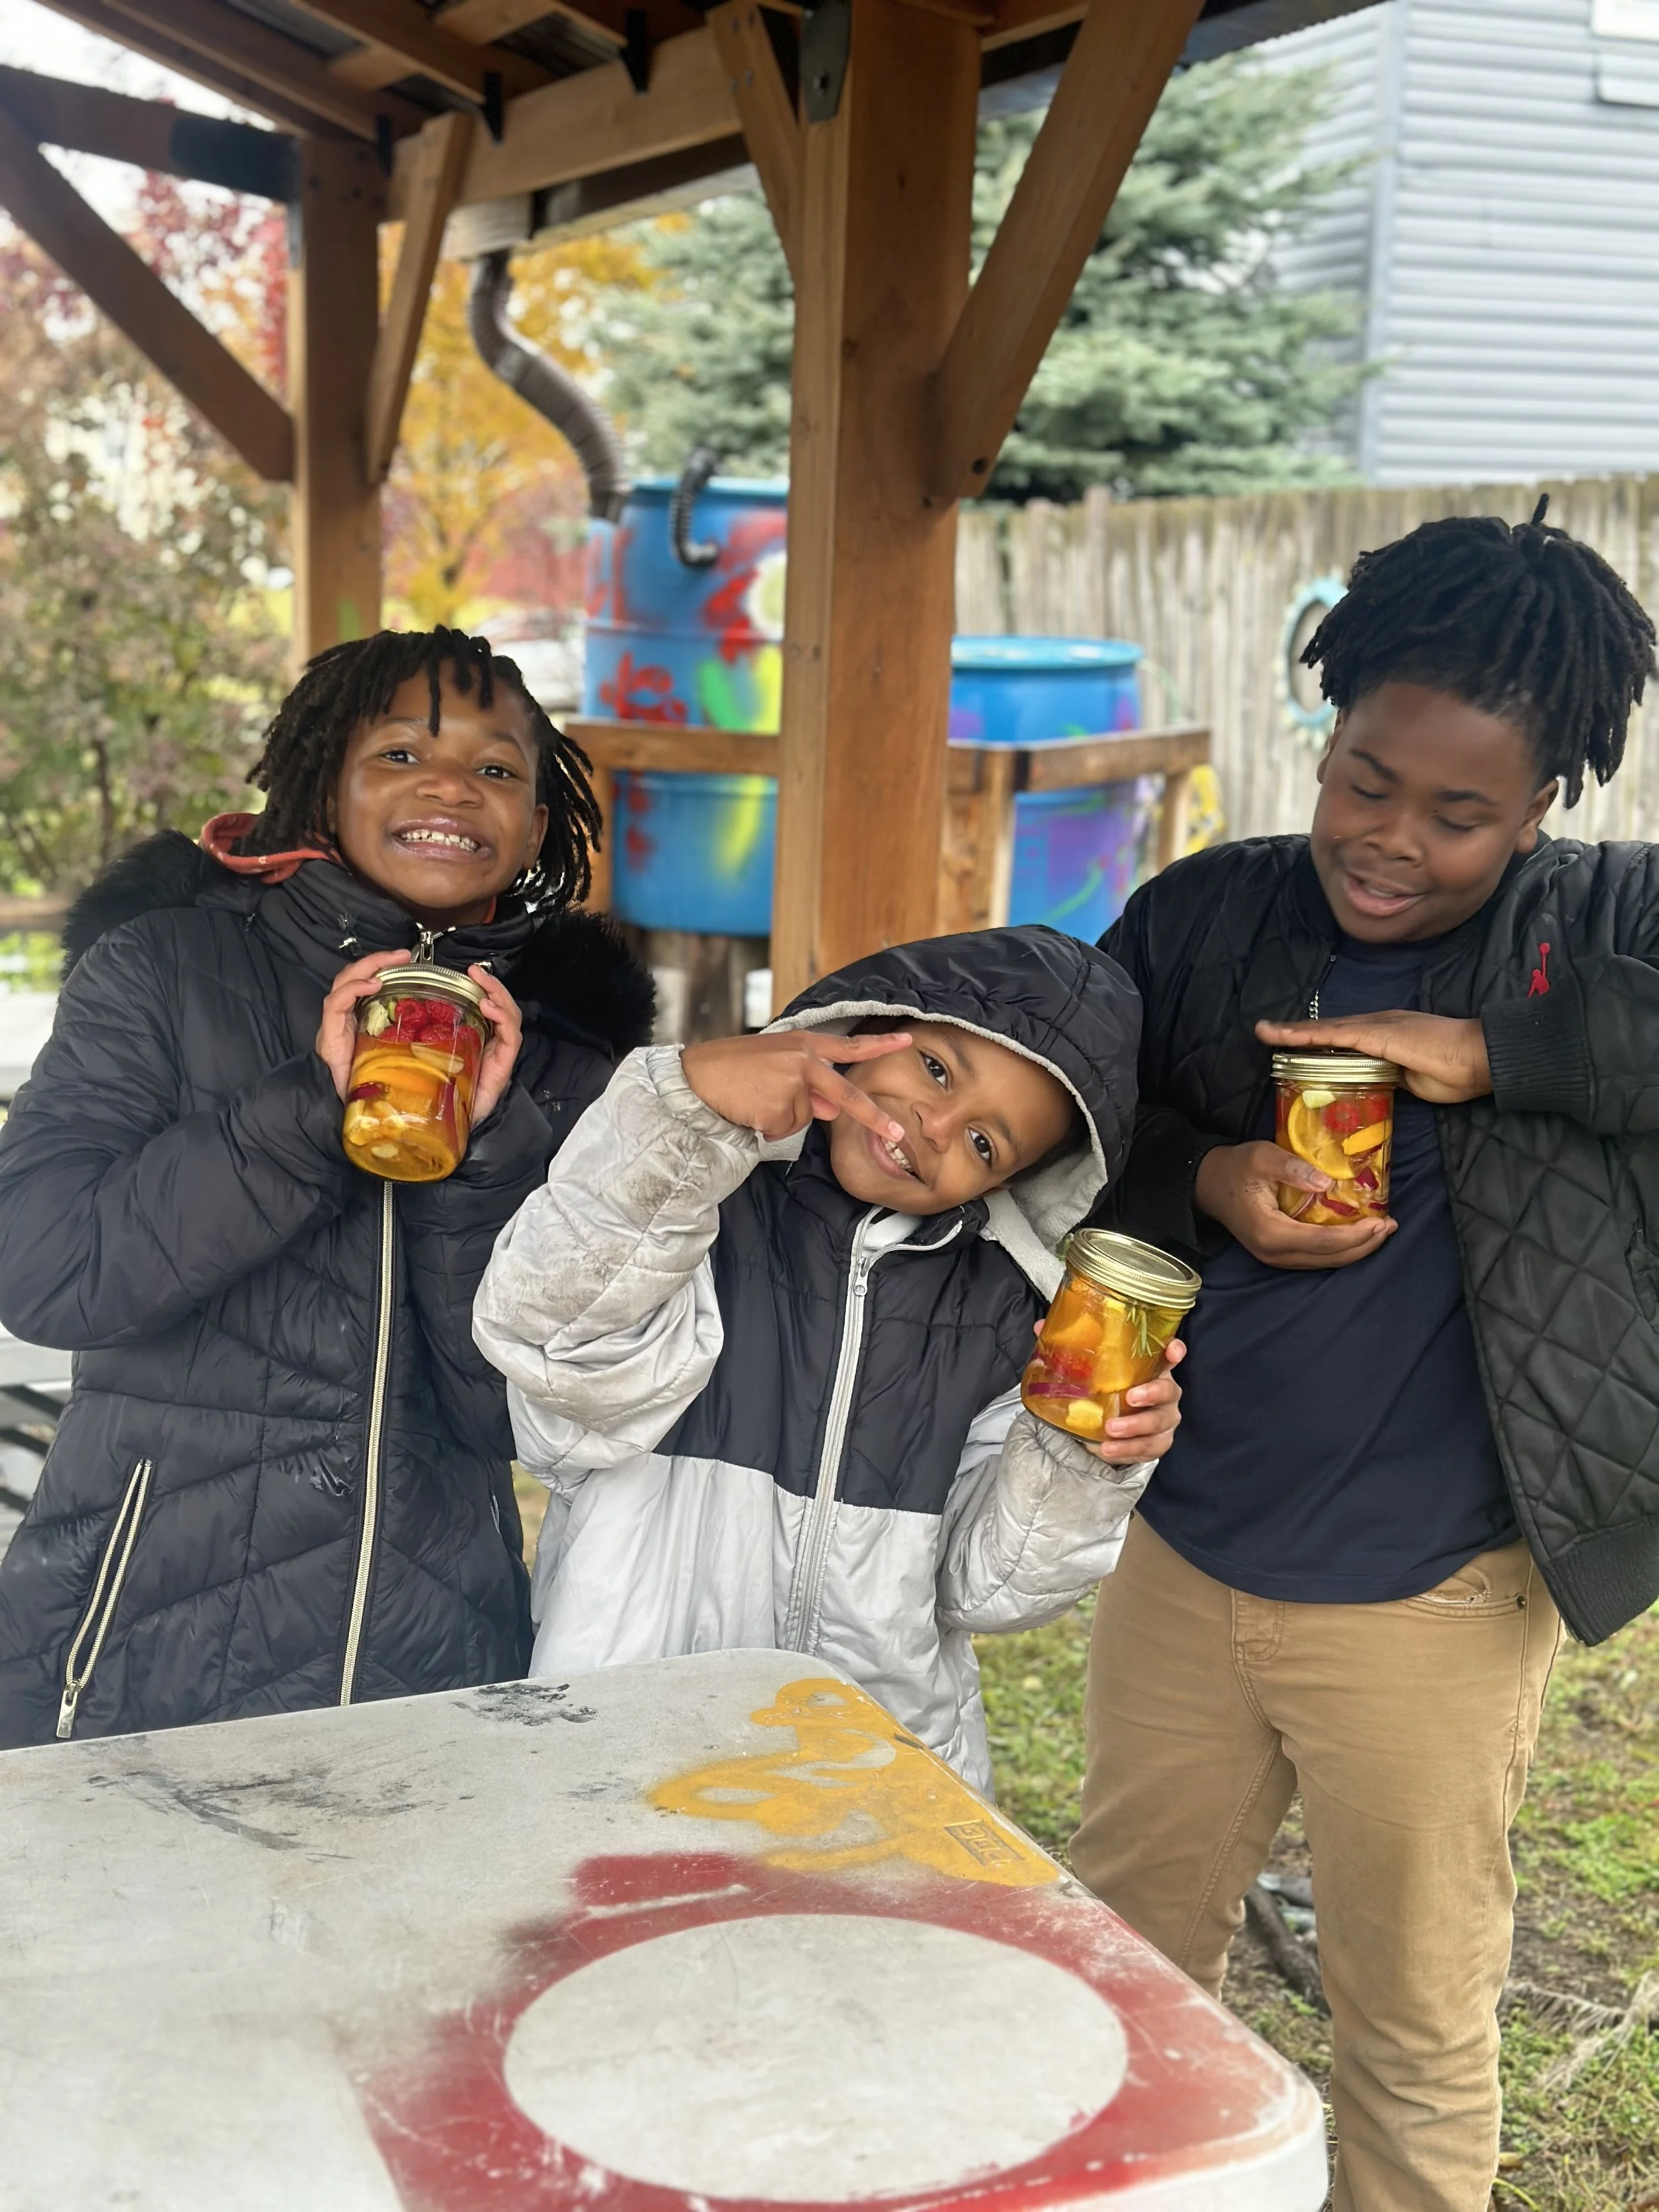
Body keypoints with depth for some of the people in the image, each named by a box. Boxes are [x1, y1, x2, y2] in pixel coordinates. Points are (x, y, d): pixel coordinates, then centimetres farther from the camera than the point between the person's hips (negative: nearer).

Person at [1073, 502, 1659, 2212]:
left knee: (1415, 2037, 16)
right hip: (1178, 1568, 3)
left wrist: (1488, 1047, -26)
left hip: (1427, 1609, -3)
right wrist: (1209, 1185, -15)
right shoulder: (1202, 919, 0)